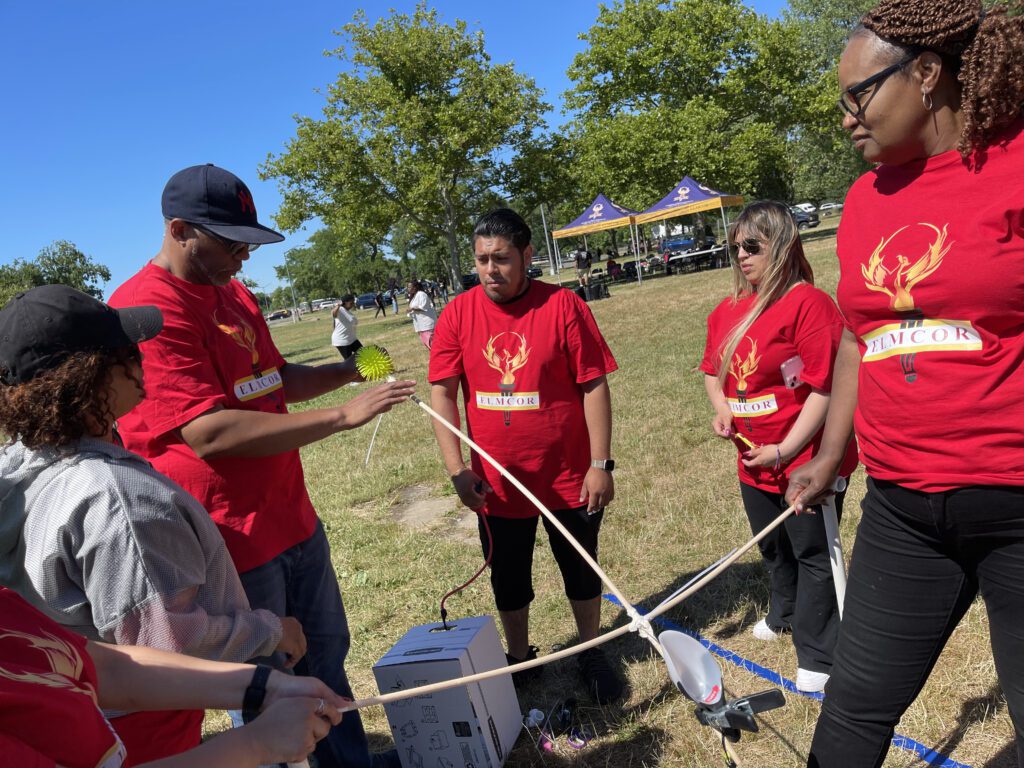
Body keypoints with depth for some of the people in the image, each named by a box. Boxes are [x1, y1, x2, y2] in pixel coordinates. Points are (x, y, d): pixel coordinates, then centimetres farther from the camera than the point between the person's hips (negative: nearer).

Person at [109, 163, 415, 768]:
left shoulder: (235, 293, 10)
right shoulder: (146, 310, -20)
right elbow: (210, 432, -28)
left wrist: (349, 371, 3)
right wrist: (343, 416, -27)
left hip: (293, 519, 9)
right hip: (231, 541, -9)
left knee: (325, 655, 22)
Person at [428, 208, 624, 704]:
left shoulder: (562, 306, -11)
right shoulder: (458, 314, -5)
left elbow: (594, 386, -10)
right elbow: (441, 392, -5)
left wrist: (600, 464, -11)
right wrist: (456, 469, -11)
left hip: (569, 477, -1)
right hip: (497, 484, 2)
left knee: (581, 570, 17)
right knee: (508, 578, 18)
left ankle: (591, 654, 41)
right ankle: (518, 658, 42)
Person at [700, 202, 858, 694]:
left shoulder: (809, 303, -18)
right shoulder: (728, 312, 4)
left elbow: (824, 387, -21)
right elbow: (713, 372, 18)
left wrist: (785, 450, -19)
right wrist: (721, 409, -3)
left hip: (804, 459, -7)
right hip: (753, 461, 8)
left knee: (813, 555, 7)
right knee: (773, 549, 26)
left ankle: (817, 657, 23)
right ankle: (787, 613, 52)